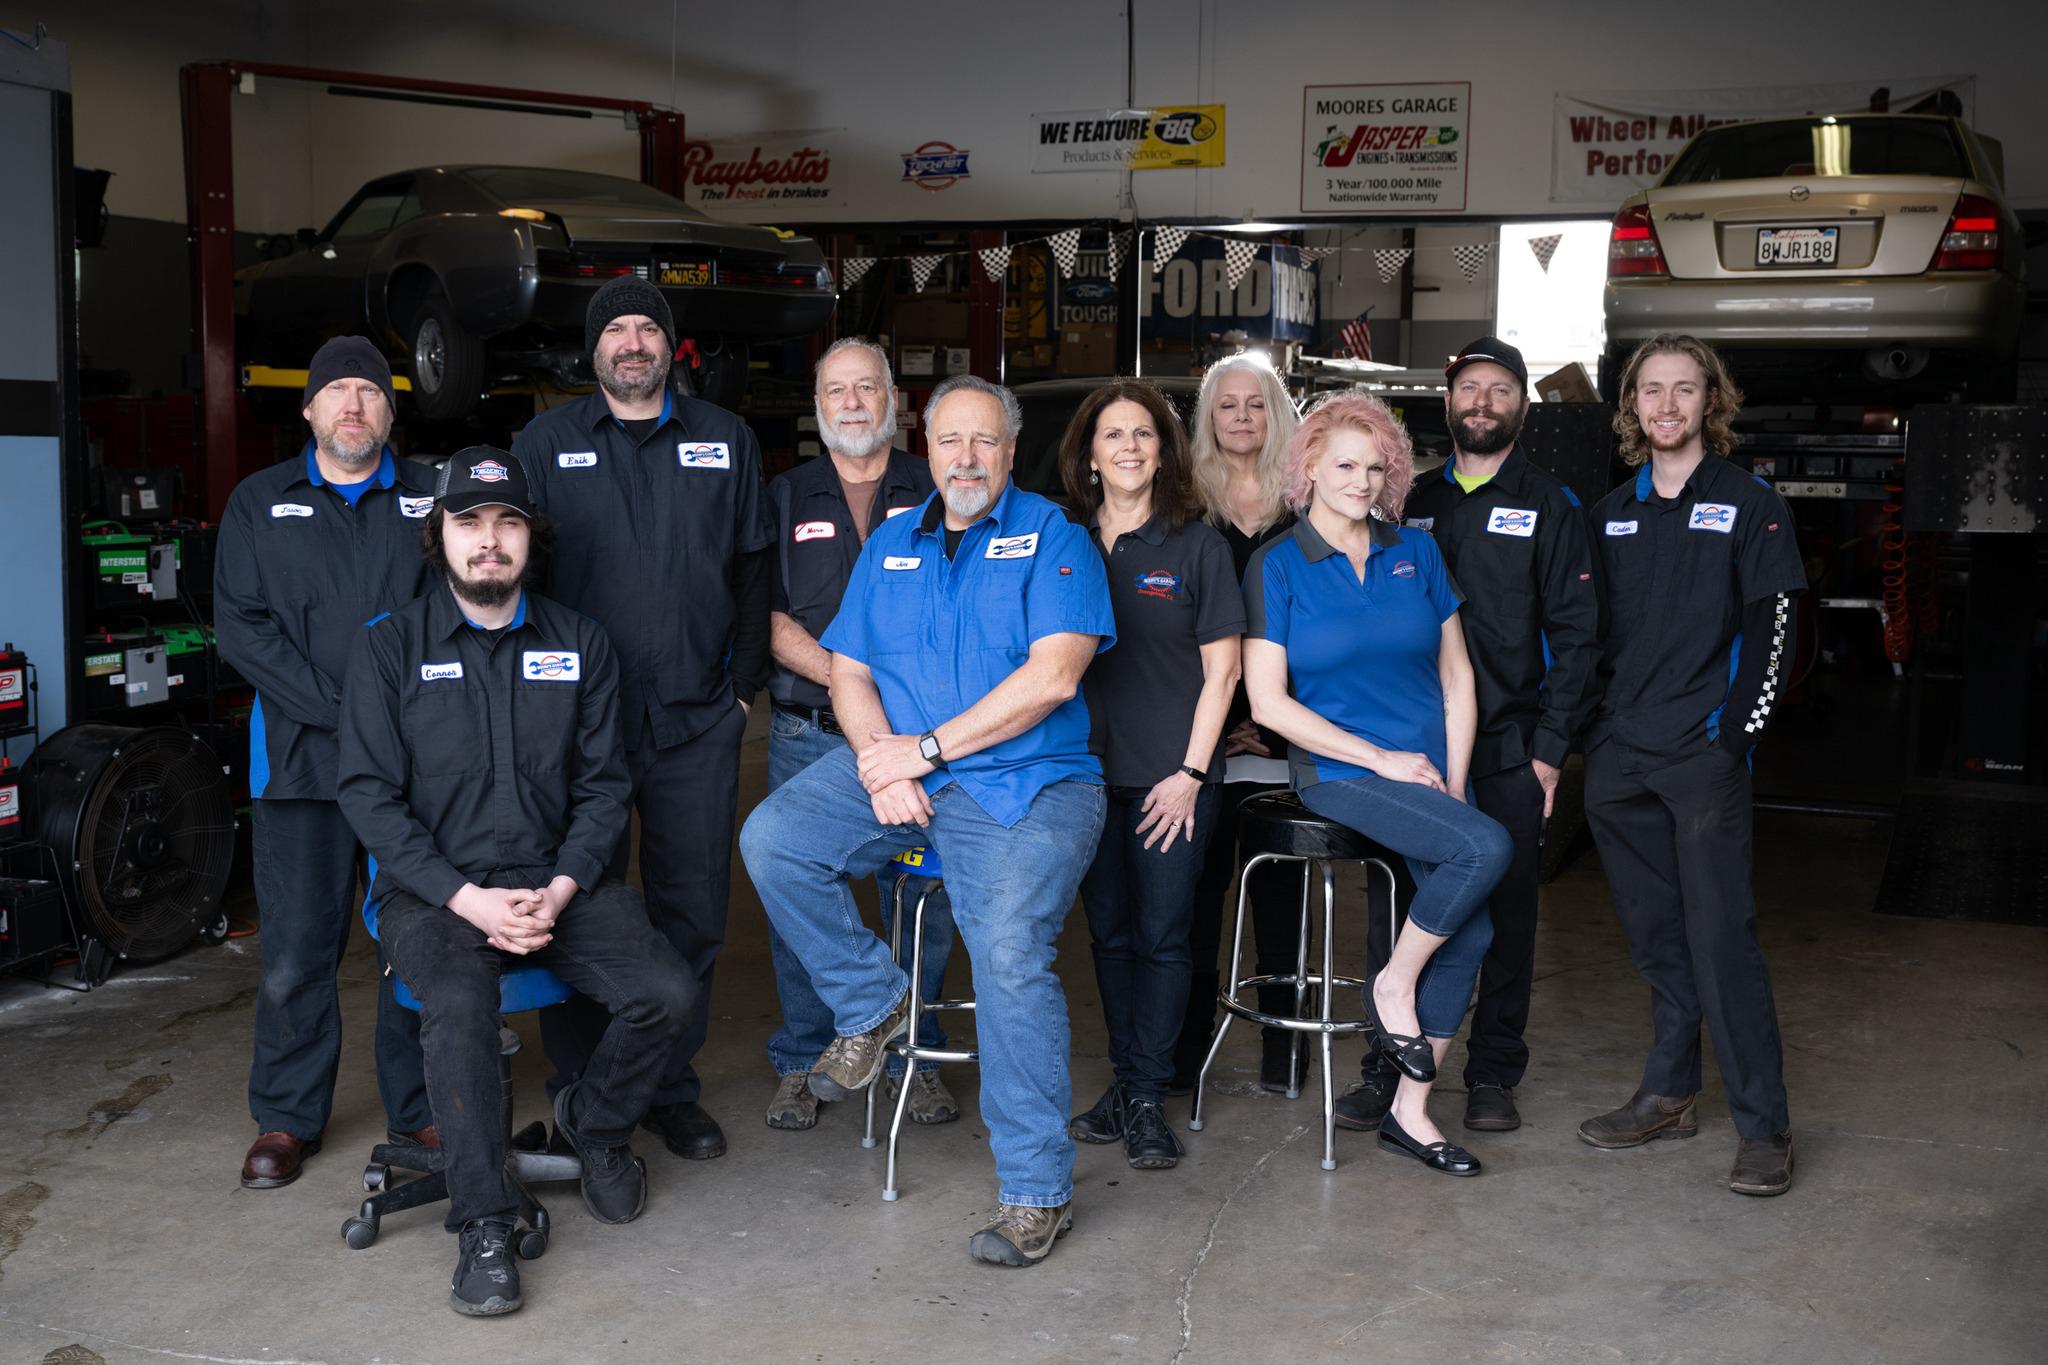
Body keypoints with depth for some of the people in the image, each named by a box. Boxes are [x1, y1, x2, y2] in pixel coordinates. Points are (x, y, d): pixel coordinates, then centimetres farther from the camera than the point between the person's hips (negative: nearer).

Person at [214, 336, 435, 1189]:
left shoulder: (432, 498, 10)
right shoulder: (259, 504, 11)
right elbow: (240, 627, 1)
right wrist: (340, 707, -10)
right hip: (302, 757, 0)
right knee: (295, 952, 2)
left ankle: (419, 1109, 18)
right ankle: (286, 1119, 16)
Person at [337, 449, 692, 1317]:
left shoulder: (579, 645, 10)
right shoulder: (389, 648, 3)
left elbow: (603, 785, 7)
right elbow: (369, 795, -3)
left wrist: (560, 890, -10)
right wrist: (467, 898, -14)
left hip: (555, 882, 3)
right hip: (433, 890, -2)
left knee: (665, 991, -20)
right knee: (459, 1004, -33)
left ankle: (594, 1124, 11)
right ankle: (483, 1227, -19)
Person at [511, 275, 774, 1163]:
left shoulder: (725, 442, 12)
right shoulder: (545, 443, 7)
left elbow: (753, 572, 13)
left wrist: (745, 683, 4)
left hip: (697, 722, 2)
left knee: (692, 912, 6)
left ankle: (673, 1090, 19)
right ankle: (578, 1093, 15)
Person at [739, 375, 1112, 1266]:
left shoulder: (1052, 537, 2)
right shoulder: (890, 545, 18)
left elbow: (1053, 674, -10)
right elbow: (849, 671, 13)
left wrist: (928, 749, -12)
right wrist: (879, 763, -8)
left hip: (1022, 784, -5)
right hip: (897, 763, 5)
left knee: (1010, 950, -24)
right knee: (773, 841, -18)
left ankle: (1037, 1190, -13)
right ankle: (872, 1004, 4)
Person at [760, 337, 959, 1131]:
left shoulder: (937, 494, 9)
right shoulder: (786, 498, 11)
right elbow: (768, 618, 4)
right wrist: (844, 677, -12)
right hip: (809, 737, 1)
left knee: (922, 898, 3)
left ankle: (916, 1058, 18)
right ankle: (801, 1063, 15)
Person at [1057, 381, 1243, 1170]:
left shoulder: (1196, 545, 0)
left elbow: (1221, 667, -1)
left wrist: (1191, 771, -7)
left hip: (1173, 775, -3)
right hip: (1089, 770, 3)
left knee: (1161, 934, 0)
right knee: (1110, 929, 10)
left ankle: (1148, 1099, 9)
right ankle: (1125, 1080, 22)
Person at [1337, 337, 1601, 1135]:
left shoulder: (1548, 507, 5)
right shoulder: (1414, 504, 12)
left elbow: (1574, 634, 0)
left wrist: (1551, 746, -8)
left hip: (1511, 750, -2)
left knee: (1506, 912, 5)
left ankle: (1493, 1076, 16)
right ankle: (1390, 1070, 13)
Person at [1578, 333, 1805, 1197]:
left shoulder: (1750, 507, 1)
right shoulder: (1612, 513, 14)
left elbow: (1770, 634, -4)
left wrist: (1736, 737, -12)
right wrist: (1589, 731, 6)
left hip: (1703, 756, -4)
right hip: (1618, 760, 5)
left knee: (1720, 935, -8)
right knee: (1655, 937, 11)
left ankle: (1763, 1126, -2)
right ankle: (1669, 1096, 22)